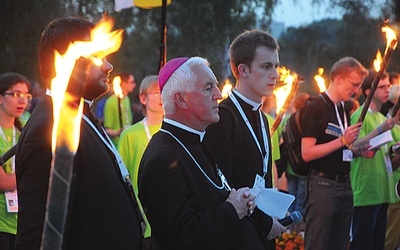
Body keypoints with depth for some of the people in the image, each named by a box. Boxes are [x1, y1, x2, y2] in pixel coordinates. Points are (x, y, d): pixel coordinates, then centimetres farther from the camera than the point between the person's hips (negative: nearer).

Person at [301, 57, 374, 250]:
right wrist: (342, 141, -19)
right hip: (322, 184, -8)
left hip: (344, 184, 8)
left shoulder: (344, 110, 16)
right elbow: (307, 153, -16)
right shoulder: (315, 108, -9)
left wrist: (359, 151, 7)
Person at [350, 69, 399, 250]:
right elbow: (354, 146, -23)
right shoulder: (360, 115, -9)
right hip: (365, 191, -9)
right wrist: (380, 130, -30)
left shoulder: (382, 118, 17)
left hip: (382, 191, 9)